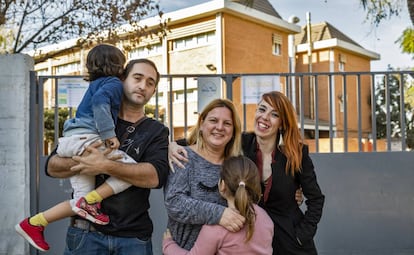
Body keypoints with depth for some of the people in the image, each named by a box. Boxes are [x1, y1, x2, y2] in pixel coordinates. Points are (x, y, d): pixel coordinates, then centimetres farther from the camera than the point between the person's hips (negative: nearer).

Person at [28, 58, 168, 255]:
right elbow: (52, 166, 4)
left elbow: (156, 176, -14)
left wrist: (105, 166, -23)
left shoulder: (156, 131, 4)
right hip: (86, 232, 1)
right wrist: (81, 163, -17)